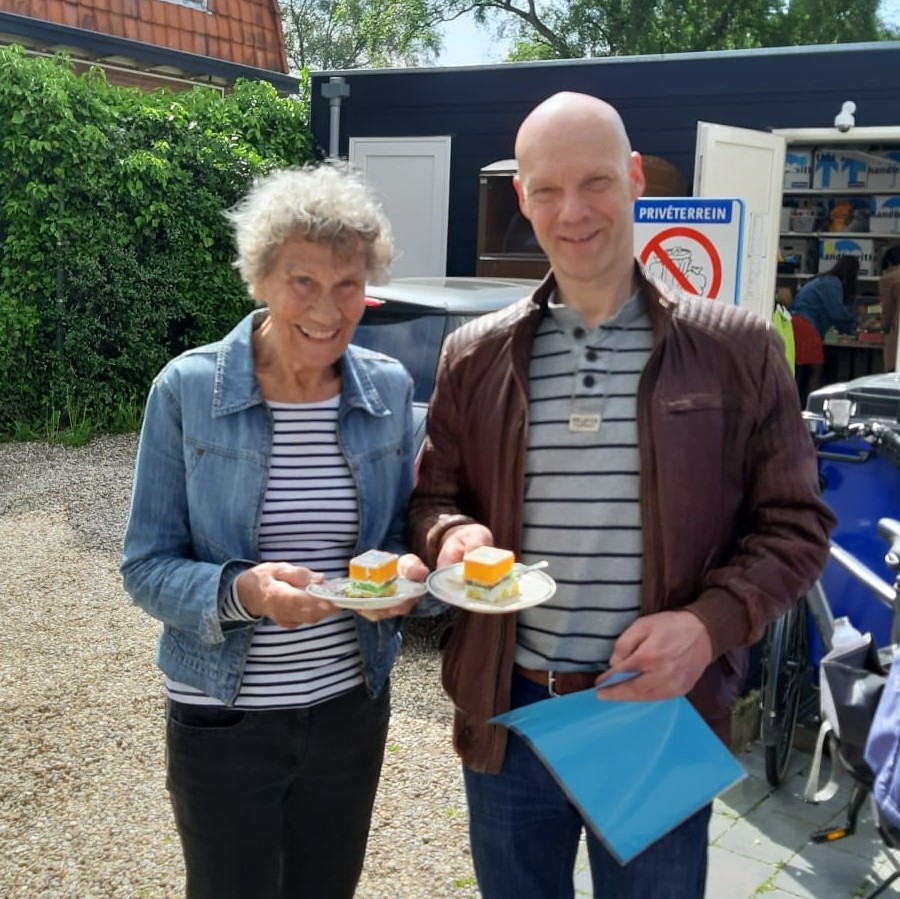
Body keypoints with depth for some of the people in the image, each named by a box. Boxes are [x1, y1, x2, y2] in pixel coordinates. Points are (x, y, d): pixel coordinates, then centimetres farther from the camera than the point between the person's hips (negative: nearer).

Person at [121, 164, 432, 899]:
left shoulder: (389, 389, -3)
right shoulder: (188, 390, -13)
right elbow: (147, 567, -10)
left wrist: (405, 574, -15)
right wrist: (239, 592, -29)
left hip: (352, 707, 3)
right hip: (222, 721, -3)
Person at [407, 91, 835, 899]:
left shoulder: (736, 350, -4)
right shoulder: (474, 357, 2)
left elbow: (794, 523, -1)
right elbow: (432, 499, 10)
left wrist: (709, 624, -17)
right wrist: (451, 535, -14)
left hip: (663, 718, -1)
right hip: (507, 715, 2)